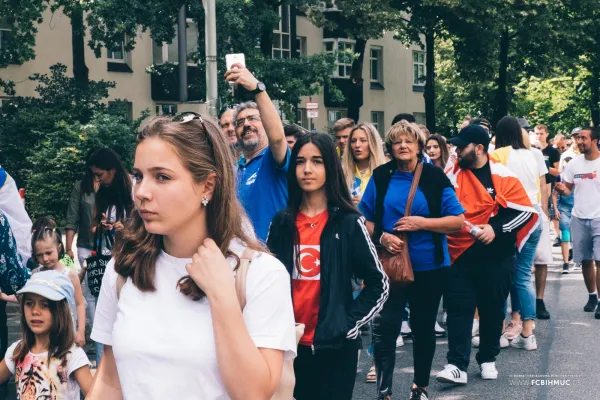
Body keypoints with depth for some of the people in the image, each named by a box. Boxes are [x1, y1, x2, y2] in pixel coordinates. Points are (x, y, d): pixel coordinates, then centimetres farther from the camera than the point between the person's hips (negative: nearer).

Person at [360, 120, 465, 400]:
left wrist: (421, 223, -18)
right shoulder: (380, 177, 0)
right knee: (384, 327, -7)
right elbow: (365, 219, 5)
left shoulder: (435, 177, -6)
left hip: (429, 267, 0)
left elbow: (457, 221, -7)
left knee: (423, 327, 14)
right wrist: (381, 237, -14)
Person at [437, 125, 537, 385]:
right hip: (460, 255, 2)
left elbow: (525, 211, -7)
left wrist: (496, 229, -17)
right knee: (458, 309, -3)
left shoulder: (503, 176, -6)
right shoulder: (452, 176, 2)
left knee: (492, 309, 10)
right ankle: (457, 365, -2)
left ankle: (488, 360, 26)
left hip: (495, 257, -1)